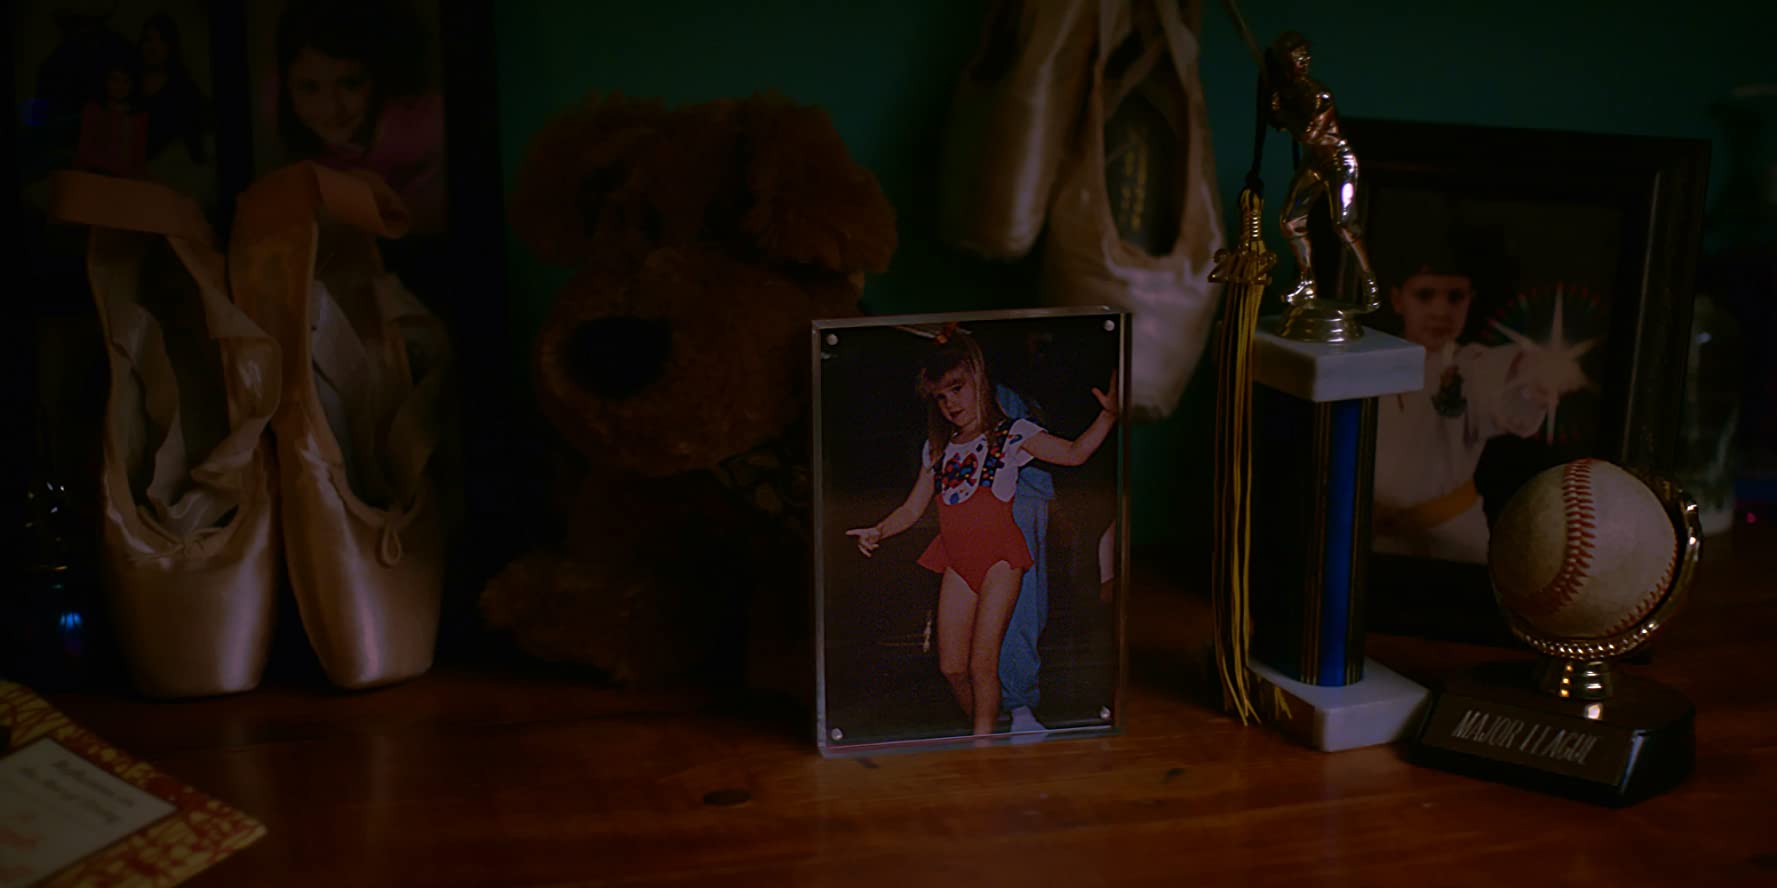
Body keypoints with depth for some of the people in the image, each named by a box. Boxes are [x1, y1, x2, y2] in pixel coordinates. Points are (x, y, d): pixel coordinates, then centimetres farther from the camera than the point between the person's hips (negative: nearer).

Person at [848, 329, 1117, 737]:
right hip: (957, 561, 5)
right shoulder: (938, 450, 16)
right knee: (951, 665, 3)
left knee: (982, 662, -8)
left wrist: (1108, 416, -19)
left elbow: (1073, 453, -5)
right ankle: (983, 731, 22)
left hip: (998, 556, -5)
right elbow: (913, 508, 19)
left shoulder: (1011, 434, 2)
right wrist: (878, 531, 2)